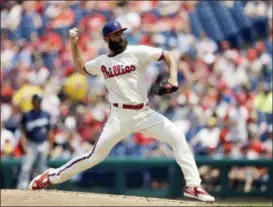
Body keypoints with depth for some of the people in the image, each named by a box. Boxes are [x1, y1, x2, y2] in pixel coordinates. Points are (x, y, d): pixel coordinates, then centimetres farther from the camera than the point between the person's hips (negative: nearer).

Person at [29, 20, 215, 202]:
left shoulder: (137, 52, -1)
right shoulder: (102, 62, 8)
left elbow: (168, 56, -3)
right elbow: (81, 68, 27)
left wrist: (173, 78, -19)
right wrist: (74, 44, 15)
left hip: (145, 113, 0)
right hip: (120, 116, 0)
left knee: (177, 137, -17)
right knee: (96, 156, -8)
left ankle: (193, 186, -14)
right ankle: (53, 176, 7)